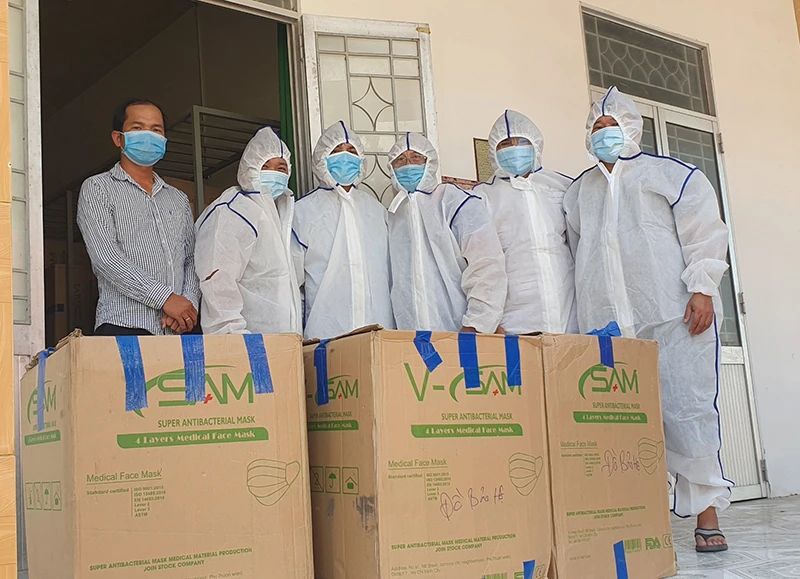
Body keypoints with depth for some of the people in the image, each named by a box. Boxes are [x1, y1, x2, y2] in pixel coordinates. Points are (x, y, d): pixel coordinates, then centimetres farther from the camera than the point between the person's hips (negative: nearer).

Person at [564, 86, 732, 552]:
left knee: (688, 410, -6)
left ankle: (707, 511, 4)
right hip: (607, 325, 4)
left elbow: (704, 232, 1)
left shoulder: (671, 174, 9)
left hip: (675, 316, -3)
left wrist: (702, 290, -8)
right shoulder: (578, 191, 22)